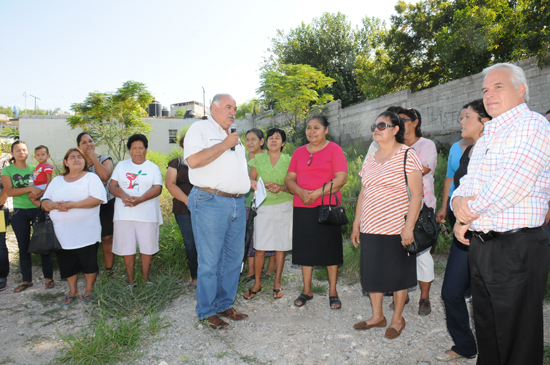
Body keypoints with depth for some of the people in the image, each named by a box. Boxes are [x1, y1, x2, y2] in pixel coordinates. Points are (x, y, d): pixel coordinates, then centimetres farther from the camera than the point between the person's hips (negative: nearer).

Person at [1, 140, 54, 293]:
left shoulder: (35, 168, 4)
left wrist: (39, 193, -19)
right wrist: (30, 189, -21)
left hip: (38, 210, 0)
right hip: (19, 212, 0)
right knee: (24, 247, 10)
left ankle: (48, 277, 11)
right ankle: (27, 280, 21)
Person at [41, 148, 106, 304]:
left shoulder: (91, 178, -1)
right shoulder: (57, 181, 15)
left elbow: (98, 199, -16)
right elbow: (44, 201, 11)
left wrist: (73, 205, -20)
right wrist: (54, 205, -12)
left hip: (86, 233, -4)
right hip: (62, 232, 5)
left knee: (88, 262, 3)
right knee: (66, 262, 11)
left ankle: (88, 290, 22)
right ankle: (72, 291, 29)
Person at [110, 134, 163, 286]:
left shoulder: (153, 167, 8)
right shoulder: (121, 165, 13)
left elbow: (157, 188, -4)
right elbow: (112, 185, 5)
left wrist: (139, 199, -19)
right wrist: (124, 196, -17)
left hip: (147, 214, -1)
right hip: (124, 214, 1)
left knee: (147, 247, 2)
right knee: (127, 248, 4)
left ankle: (146, 277, 17)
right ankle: (130, 279, 17)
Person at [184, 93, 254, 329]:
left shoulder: (234, 137, 23)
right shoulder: (200, 129, -1)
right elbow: (194, 160, -18)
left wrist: (248, 183, 16)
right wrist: (225, 144, -12)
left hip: (237, 204, 8)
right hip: (211, 203, -8)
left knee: (234, 258, 11)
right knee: (209, 261, -2)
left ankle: (224, 305, 25)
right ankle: (207, 311, 13)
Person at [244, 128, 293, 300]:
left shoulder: (288, 161, 5)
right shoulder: (258, 159, 7)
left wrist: (282, 187, -16)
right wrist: (263, 186, -13)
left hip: (283, 206, 0)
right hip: (263, 206, 0)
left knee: (281, 245, 5)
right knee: (260, 246, -1)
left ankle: (277, 282, 18)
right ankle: (257, 283, 13)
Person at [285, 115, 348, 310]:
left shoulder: (334, 149, 0)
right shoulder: (299, 152, 13)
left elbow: (341, 178, -10)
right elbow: (289, 179, 8)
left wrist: (317, 193, -17)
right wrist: (301, 192, -12)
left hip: (327, 206, -4)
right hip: (302, 207, 4)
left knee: (330, 248, 4)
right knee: (305, 248, 9)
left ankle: (332, 291, 17)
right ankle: (307, 290, 23)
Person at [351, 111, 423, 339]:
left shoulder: (407, 155, -7)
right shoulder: (370, 159, 12)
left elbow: (416, 194, -12)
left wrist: (409, 227, -18)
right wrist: (356, 224, 12)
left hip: (396, 228, -6)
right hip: (370, 228, 6)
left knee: (397, 274, 7)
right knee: (371, 272, 11)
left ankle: (397, 319, 25)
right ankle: (377, 316, 28)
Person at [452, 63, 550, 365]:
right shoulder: (486, 137, 19)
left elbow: (510, 184, -22)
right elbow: (466, 183, 17)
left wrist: (467, 215, -11)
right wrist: (458, 201, -7)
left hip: (516, 248, -8)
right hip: (480, 246, 8)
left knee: (516, 340, 5)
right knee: (486, 331, 20)